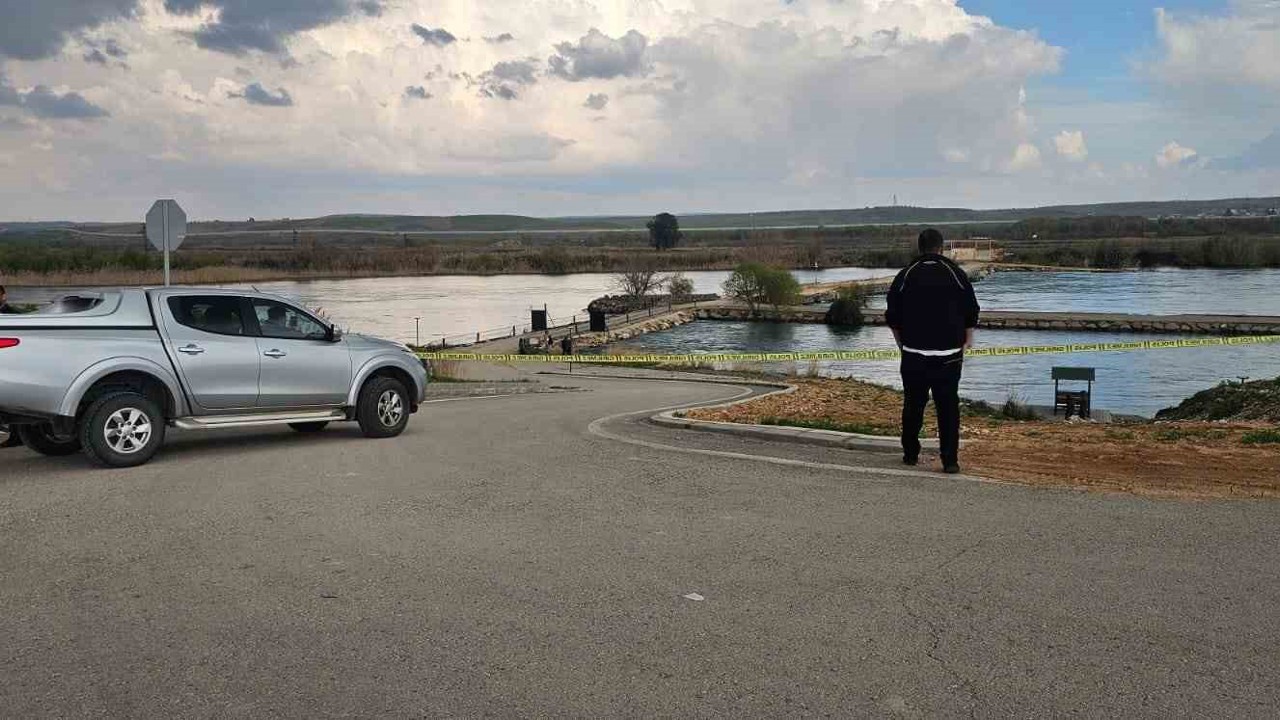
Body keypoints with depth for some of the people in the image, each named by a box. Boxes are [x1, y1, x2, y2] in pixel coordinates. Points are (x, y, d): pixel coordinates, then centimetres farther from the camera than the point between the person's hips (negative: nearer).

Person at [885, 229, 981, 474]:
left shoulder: (905, 275, 2)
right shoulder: (957, 274, 1)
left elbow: (893, 318, 7)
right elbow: (971, 314, 6)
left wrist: (902, 344, 18)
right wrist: (966, 342, 16)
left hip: (913, 354, 1)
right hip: (949, 355, 0)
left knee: (913, 405, 12)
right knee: (948, 408, 3)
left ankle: (910, 454, 21)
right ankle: (950, 460, 0)